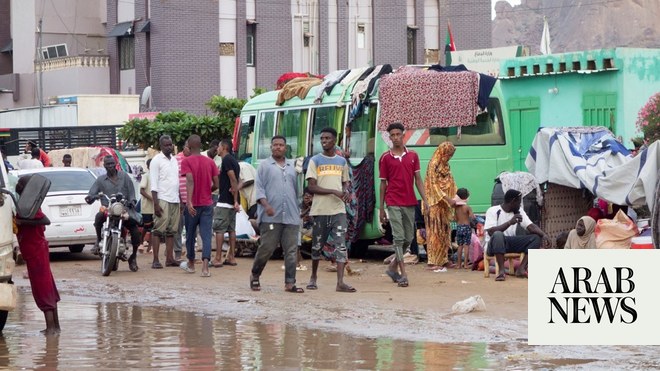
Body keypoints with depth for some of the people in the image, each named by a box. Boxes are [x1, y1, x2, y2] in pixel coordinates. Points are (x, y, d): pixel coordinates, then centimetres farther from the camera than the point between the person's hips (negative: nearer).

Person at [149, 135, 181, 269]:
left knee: (171, 231, 7)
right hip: (162, 200, -7)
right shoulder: (157, 160, -5)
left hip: (175, 200, 7)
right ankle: (155, 260, -8)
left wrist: (181, 201, 16)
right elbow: (153, 184, -9)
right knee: (158, 230, -7)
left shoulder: (174, 160, 16)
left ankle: (169, 258, 9)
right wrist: (156, 204, -16)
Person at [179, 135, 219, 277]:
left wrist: (189, 202, -27)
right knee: (206, 235, -4)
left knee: (190, 235, 15)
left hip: (193, 205, -2)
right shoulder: (210, 162, 4)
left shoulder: (186, 161, -8)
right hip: (207, 204, 2)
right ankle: (205, 268, -18)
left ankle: (191, 264, 31)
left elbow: (190, 180, -21)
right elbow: (216, 184, 3)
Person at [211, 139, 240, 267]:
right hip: (232, 201, 9)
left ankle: (218, 259, -9)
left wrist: (235, 201, -20)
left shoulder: (226, 160, -12)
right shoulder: (233, 160, 18)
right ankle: (231, 257, 11)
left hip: (224, 201, -9)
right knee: (231, 229, 10)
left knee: (219, 229, -7)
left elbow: (233, 180, -19)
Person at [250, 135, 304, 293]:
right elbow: (259, 187, -2)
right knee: (266, 248, -4)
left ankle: (290, 283, 1)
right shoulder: (265, 165, 6)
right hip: (271, 217, -4)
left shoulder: (292, 167, 19)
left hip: (291, 217, 4)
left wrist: (298, 210, 19)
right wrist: (266, 205, -16)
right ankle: (254, 276, 15)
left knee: (291, 251, -1)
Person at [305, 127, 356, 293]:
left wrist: (346, 191, -3)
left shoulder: (342, 161, 12)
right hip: (320, 210, -2)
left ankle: (340, 282, -15)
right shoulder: (315, 161, 1)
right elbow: (311, 187, -7)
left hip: (338, 210, 2)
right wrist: (333, 192, -17)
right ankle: (313, 277, 28)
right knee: (317, 245, 9)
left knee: (340, 245, -9)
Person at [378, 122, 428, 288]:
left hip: (410, 203, 4)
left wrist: (424, 199, 0)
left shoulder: (413, 156, 8)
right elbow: (383, 183, 4)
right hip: (394, 203, -4)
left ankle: (392, 267, 25)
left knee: (409, 238, 8)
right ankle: (403, 274, -11)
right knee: (399, 238, -9)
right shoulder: (385, 158, 1)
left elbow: (418, 179, 10)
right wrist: (381, 208, 4)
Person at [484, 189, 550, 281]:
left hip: (511, 244, 6)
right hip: (494, 245, -6)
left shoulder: (519, 212, 8)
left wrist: (544, 235, -22)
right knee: (498, 235, -39)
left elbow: (531, 226, -3)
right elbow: (491, 232, -24)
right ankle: (502, 271, -39)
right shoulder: (493, 211, -11)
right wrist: (510, 222, -32)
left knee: (536, 237, -11)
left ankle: (521, 269, -24)